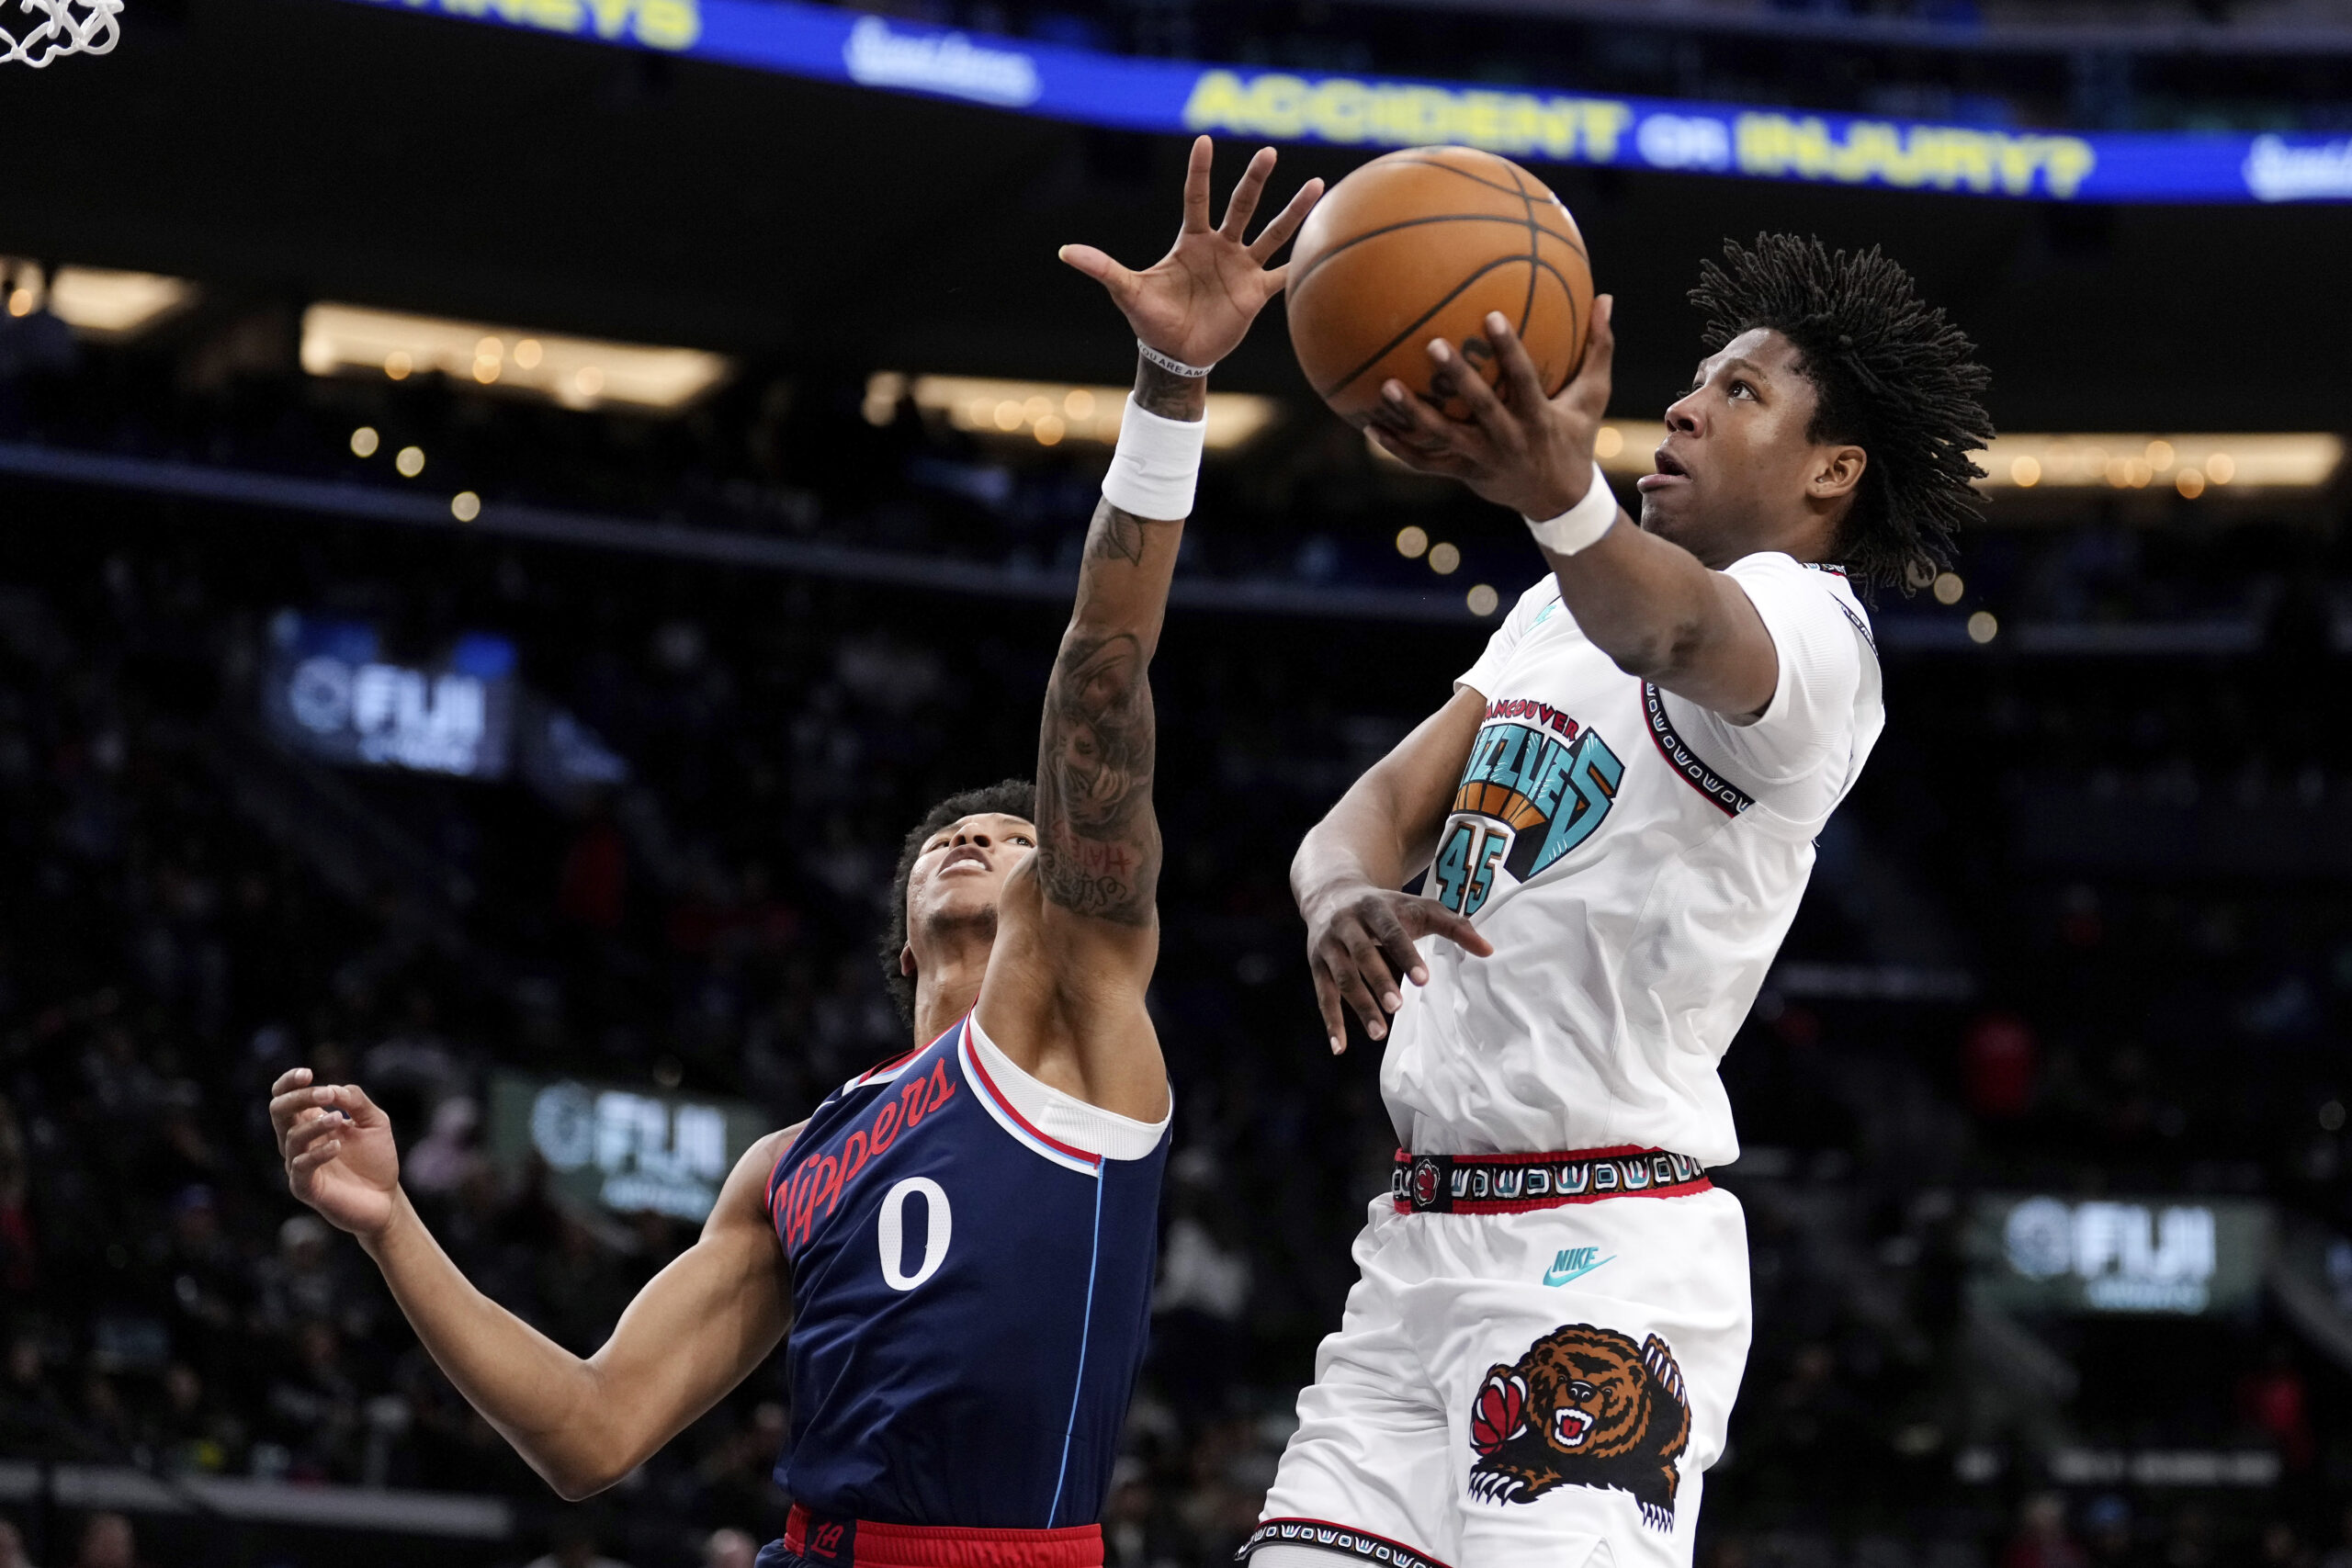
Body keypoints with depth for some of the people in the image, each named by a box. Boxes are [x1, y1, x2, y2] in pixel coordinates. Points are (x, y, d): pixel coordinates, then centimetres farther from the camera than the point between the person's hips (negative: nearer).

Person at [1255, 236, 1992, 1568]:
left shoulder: (1807, 625, -9)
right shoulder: (1560, 607, 19)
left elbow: (1682, 631, -34)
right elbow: (1382, 808, 11)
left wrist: (1563, 494, -57)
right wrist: (1344, 895, -15)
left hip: (1605, 1263, -8)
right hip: (1423, 1241, 8)